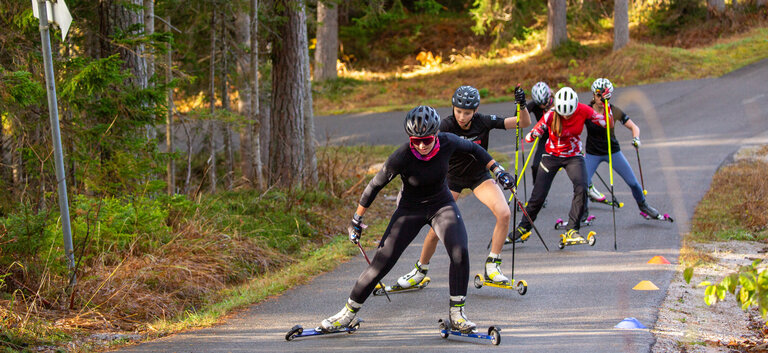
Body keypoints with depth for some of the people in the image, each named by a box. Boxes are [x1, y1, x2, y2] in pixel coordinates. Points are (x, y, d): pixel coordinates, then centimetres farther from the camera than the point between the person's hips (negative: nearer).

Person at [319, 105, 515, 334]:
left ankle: (456, 314, -7)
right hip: (410, 209, -2)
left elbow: (474, 149, 3)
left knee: (460, 253, -21)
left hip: (442, 205, 2)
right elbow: (375, 185, -14)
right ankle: (349, 312, 7)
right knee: (382, 261, -9)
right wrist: (356, 219, -8)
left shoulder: (448, 143, -20)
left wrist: (498, 171, 3)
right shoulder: (402, 157, -27)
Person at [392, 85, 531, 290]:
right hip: (452, 177, -1)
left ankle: (492, 266, -8)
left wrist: (522, 105, -38)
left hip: (479, 176, 1)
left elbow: (524, 123, -19)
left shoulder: (484, 122, -20)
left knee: (504, 213, -22)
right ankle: (420, 270, 21)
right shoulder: (447, 125, -23)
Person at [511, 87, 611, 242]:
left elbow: (606, 122, -9)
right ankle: (524, 227, 25)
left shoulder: (583, 111, -17)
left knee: (581, 188, -25)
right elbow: (531, 136, -21)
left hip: (573, 157, 1)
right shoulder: (551, 115, -22)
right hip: (552, 157, -1)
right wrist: (532, 135, -44)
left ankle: (572, 230, -16)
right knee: (538, 196, 0)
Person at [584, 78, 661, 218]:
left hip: (613, 151, 1)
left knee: (633, 183, 2)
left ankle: (643, 205, 30)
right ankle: (582, 214, 8)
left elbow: (634, 127, -4)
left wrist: (636, 138, -24)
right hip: (592, 154, -1)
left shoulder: (615, 111, -12)